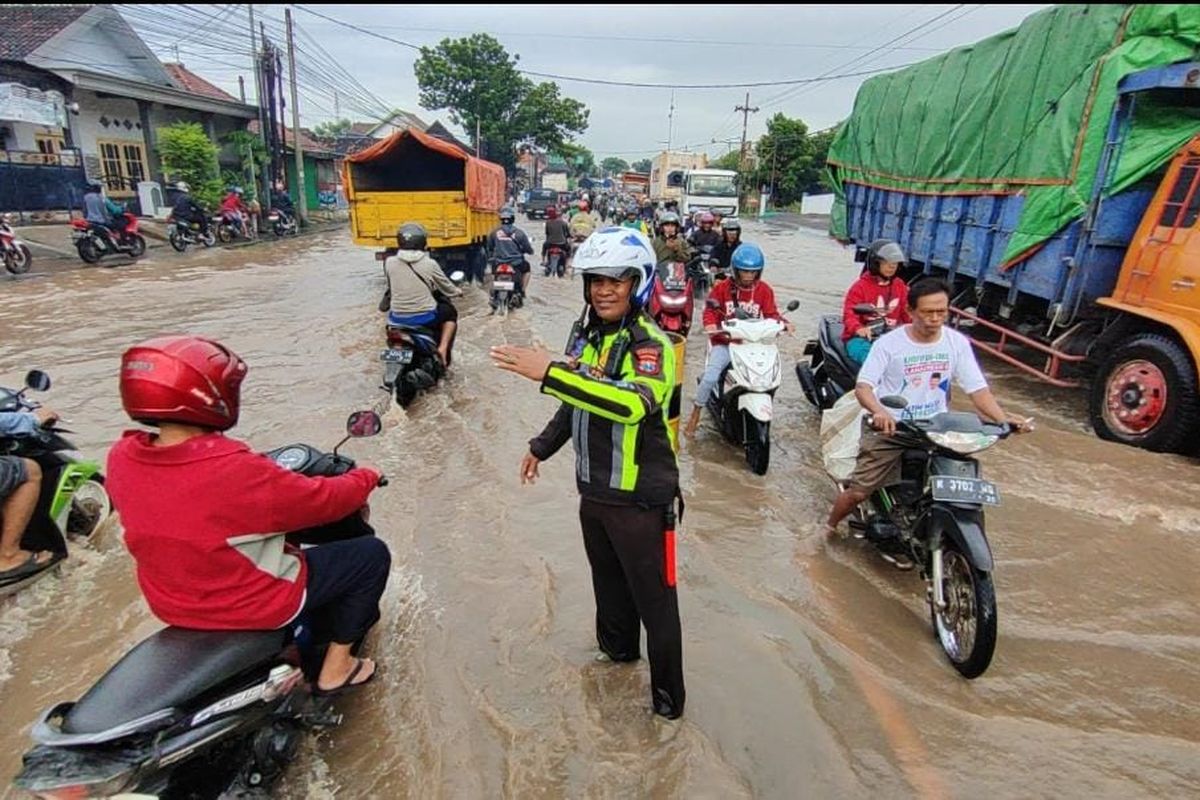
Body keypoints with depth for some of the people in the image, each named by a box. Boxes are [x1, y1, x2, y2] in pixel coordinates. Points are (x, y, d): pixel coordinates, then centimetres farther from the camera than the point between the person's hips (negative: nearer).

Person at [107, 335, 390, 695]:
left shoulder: (121, 458, -12)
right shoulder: (236, 471, -33)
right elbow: (324, 501, -21)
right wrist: (365, 477, 0)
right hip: (254, 604, -7)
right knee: (372, 553, 4)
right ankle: (335, 668, 13)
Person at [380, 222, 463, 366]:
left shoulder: (389, 262, -5)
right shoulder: (430, 264, -9)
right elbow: (447, 289, 4)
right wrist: (457, 291, 27)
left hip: (398, 318, 2)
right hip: (425, 317, -2)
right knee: (451, 313, 26)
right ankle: (443, 347, 10)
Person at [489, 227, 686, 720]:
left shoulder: (651, 344, -21)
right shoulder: (586, 333, 5)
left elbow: (635, 403, -42)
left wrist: (549, 373, -45)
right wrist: (542, 446, 23)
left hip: (640, 498, -7)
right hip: (594, 490, 8)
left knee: (653, 597, 7)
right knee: (607, 579, 26)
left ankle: (668, 694, 27)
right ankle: (617, 647, 52)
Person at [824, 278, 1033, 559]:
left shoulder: (958, 343, 1)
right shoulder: (889, 343, -9)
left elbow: (977, 388, 0)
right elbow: (863, 385, -16)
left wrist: (1003, 420, -15)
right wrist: (879, 411, -37)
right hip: (889, 429, -3)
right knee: (859, 491, -10)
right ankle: (830, 526, 21)